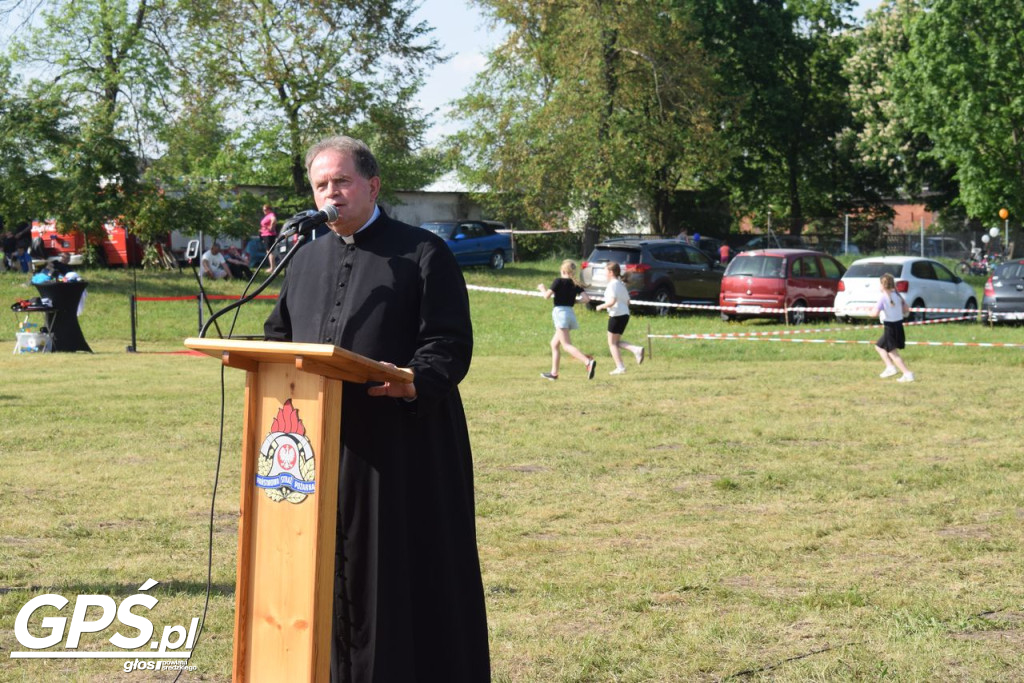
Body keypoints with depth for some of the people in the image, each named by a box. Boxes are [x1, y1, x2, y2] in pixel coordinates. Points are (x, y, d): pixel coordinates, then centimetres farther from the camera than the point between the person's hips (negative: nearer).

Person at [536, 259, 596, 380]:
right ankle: (554, 372, 19)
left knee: (566, 345, -14)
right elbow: (586, 299, -1)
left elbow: (547, 296, -12)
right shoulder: (576, 285, 9)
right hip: (570, 313, 7)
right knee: (554, 344, 19)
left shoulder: (558, 281, -7)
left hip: (560, 312, -7)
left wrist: (542, 289, 8)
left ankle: (588, 362, -34)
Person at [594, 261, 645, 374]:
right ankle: (637, 349, -2)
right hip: (625, 314, 9)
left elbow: (612, 301, -23)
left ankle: (620, 368, -3)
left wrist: (601, 306, -8)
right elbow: (628, 302, 19)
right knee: (617, 341, 17)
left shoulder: (612, 284, -12)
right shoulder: (622, 284, 16)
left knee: (612, 343, 1)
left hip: (616, 315, -9)